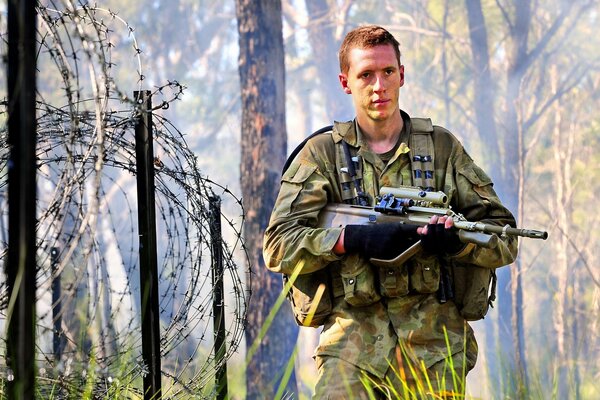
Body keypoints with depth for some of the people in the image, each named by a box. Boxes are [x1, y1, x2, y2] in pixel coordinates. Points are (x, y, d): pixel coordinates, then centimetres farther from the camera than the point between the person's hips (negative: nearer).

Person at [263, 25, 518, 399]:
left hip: (434, 348, 1)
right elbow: (278, 247, 0)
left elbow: (504, 240, 9)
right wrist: (353, 238, -14)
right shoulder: (322, 153, 9)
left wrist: (457, 240, -13)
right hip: (351, 344, -1)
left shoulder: (442, 147, 11)